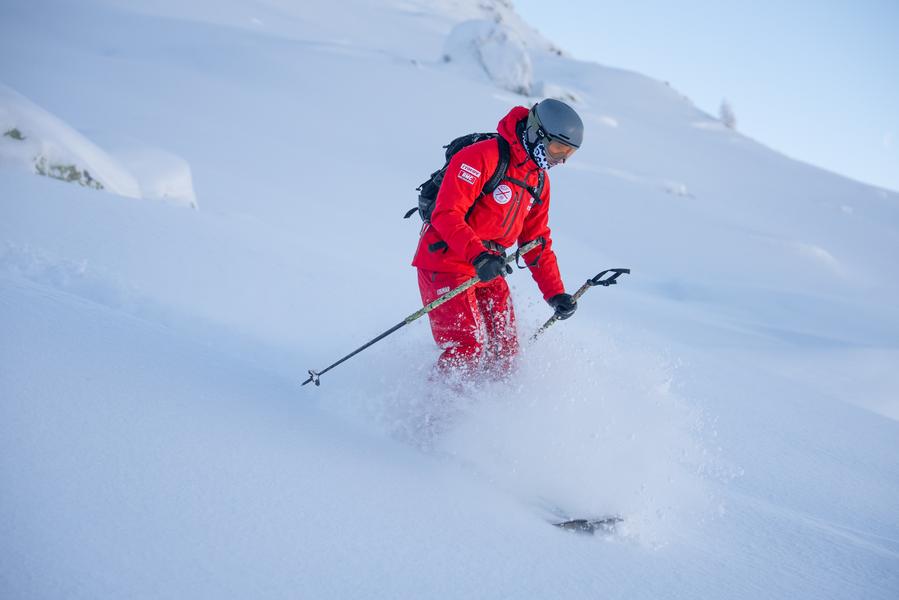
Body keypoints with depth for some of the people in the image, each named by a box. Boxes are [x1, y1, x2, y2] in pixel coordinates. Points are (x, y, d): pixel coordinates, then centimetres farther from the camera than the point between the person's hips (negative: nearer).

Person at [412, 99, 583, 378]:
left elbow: (537, 241, 16)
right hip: (446, 264, -8)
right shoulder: (483, 157, -17)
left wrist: (555, 293, 9)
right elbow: (446, 214, -24)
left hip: (489, 271, 8)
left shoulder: (539, 179, 10)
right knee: (468, 350, -15)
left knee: (505, 353, 4)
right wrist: (477, 255, -38)